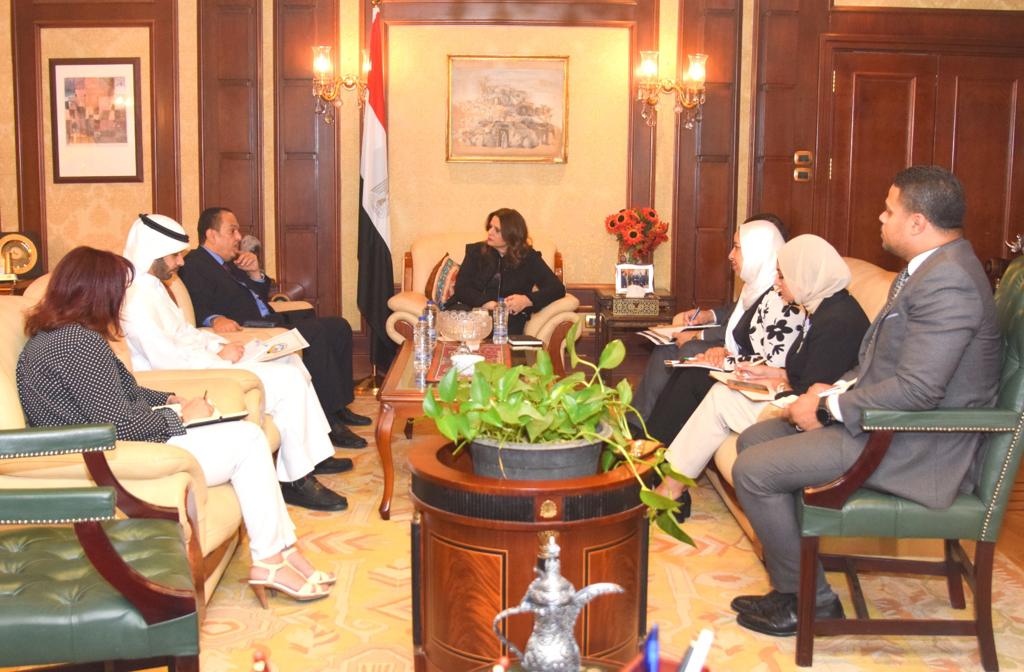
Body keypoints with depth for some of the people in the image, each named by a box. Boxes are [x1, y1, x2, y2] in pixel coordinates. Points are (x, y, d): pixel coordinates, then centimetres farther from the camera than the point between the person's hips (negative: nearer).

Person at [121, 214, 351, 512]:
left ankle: (315, 454, 13)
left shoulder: (151, 285, 13)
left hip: (203, 363, 11)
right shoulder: (136, 296, -20)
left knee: (290, 361, 9)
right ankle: (295, 480, -9)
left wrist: (220, 344, 4)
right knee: (288, 380, -18)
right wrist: (219, 357, -16)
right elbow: (165, 358, -27)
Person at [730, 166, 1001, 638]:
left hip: (917, 447, -11)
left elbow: (917, 389, -29)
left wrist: (829, 408, -18)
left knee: (753, 471, -15)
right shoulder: (928, 268, 11)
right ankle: (787, 564, 20)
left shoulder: (947, 281, -24)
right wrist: (837, 390, 3)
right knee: (754, 438, 13)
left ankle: (808, 600, 2)